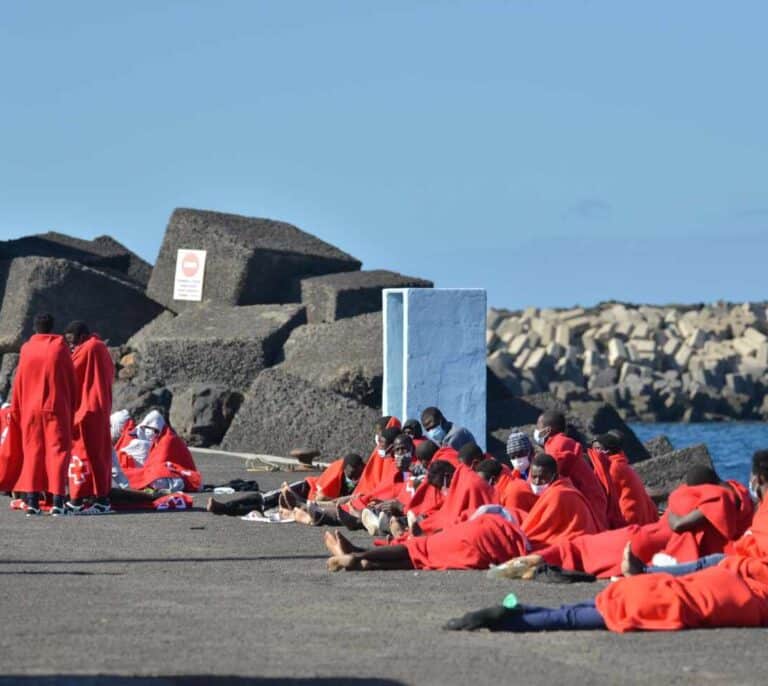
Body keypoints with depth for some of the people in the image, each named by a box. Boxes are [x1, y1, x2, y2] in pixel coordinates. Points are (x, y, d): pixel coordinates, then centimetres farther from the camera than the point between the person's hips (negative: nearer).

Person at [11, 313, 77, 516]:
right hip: (57, 408, -2)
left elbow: (18, 383, 7)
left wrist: (16, 411, 16)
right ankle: (57, 500, -11)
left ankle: (32, 500, 1)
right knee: (57, 451, -1)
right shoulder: (60, 347, -2)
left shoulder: (26, 350, 3)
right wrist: (72, 408, 11)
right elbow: (71, 381, 2)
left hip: (30, 410, 2)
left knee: (32, 453, 7)